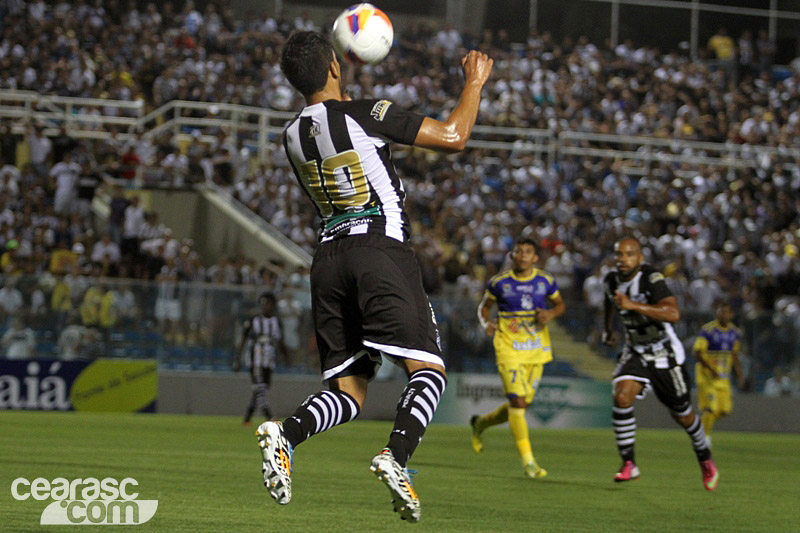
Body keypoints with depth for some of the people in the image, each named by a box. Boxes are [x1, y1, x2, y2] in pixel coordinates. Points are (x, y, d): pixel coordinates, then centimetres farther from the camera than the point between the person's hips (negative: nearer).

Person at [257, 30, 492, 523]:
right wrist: (476, 82, 10)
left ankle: (285, 434, -20)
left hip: (329, 257, 6)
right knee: (429, 370, -4)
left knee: (349, 392, 7)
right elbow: (453, 137, -4)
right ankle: (397, 456, -28)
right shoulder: (367, 114, -7)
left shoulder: (294, 137, 12)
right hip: (382, 251, -6)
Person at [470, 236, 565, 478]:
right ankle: (528, 461, -13)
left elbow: (560, 304, 16)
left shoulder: (546, 281, 3)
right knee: (518, 401, -16)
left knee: (522, 404, 9)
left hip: (537, 350, 4)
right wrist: (486, 323, -11)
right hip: (509, 348, -4)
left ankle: (480, 423, 38)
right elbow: (484, 306, 10)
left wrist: (551, 313, -7)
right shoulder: (499, 282, -3)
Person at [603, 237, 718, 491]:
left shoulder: (651, 278, -25)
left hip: (666, 355, -4)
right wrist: (608, 328, 28)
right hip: (635, 353, 4)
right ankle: (628, 464, -14)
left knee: (683, 415, 10)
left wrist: (634, 305, -43)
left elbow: (673, 313, -39)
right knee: (622, 398, -22)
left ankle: (706, 460, 37)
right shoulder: (612, 279, -4)